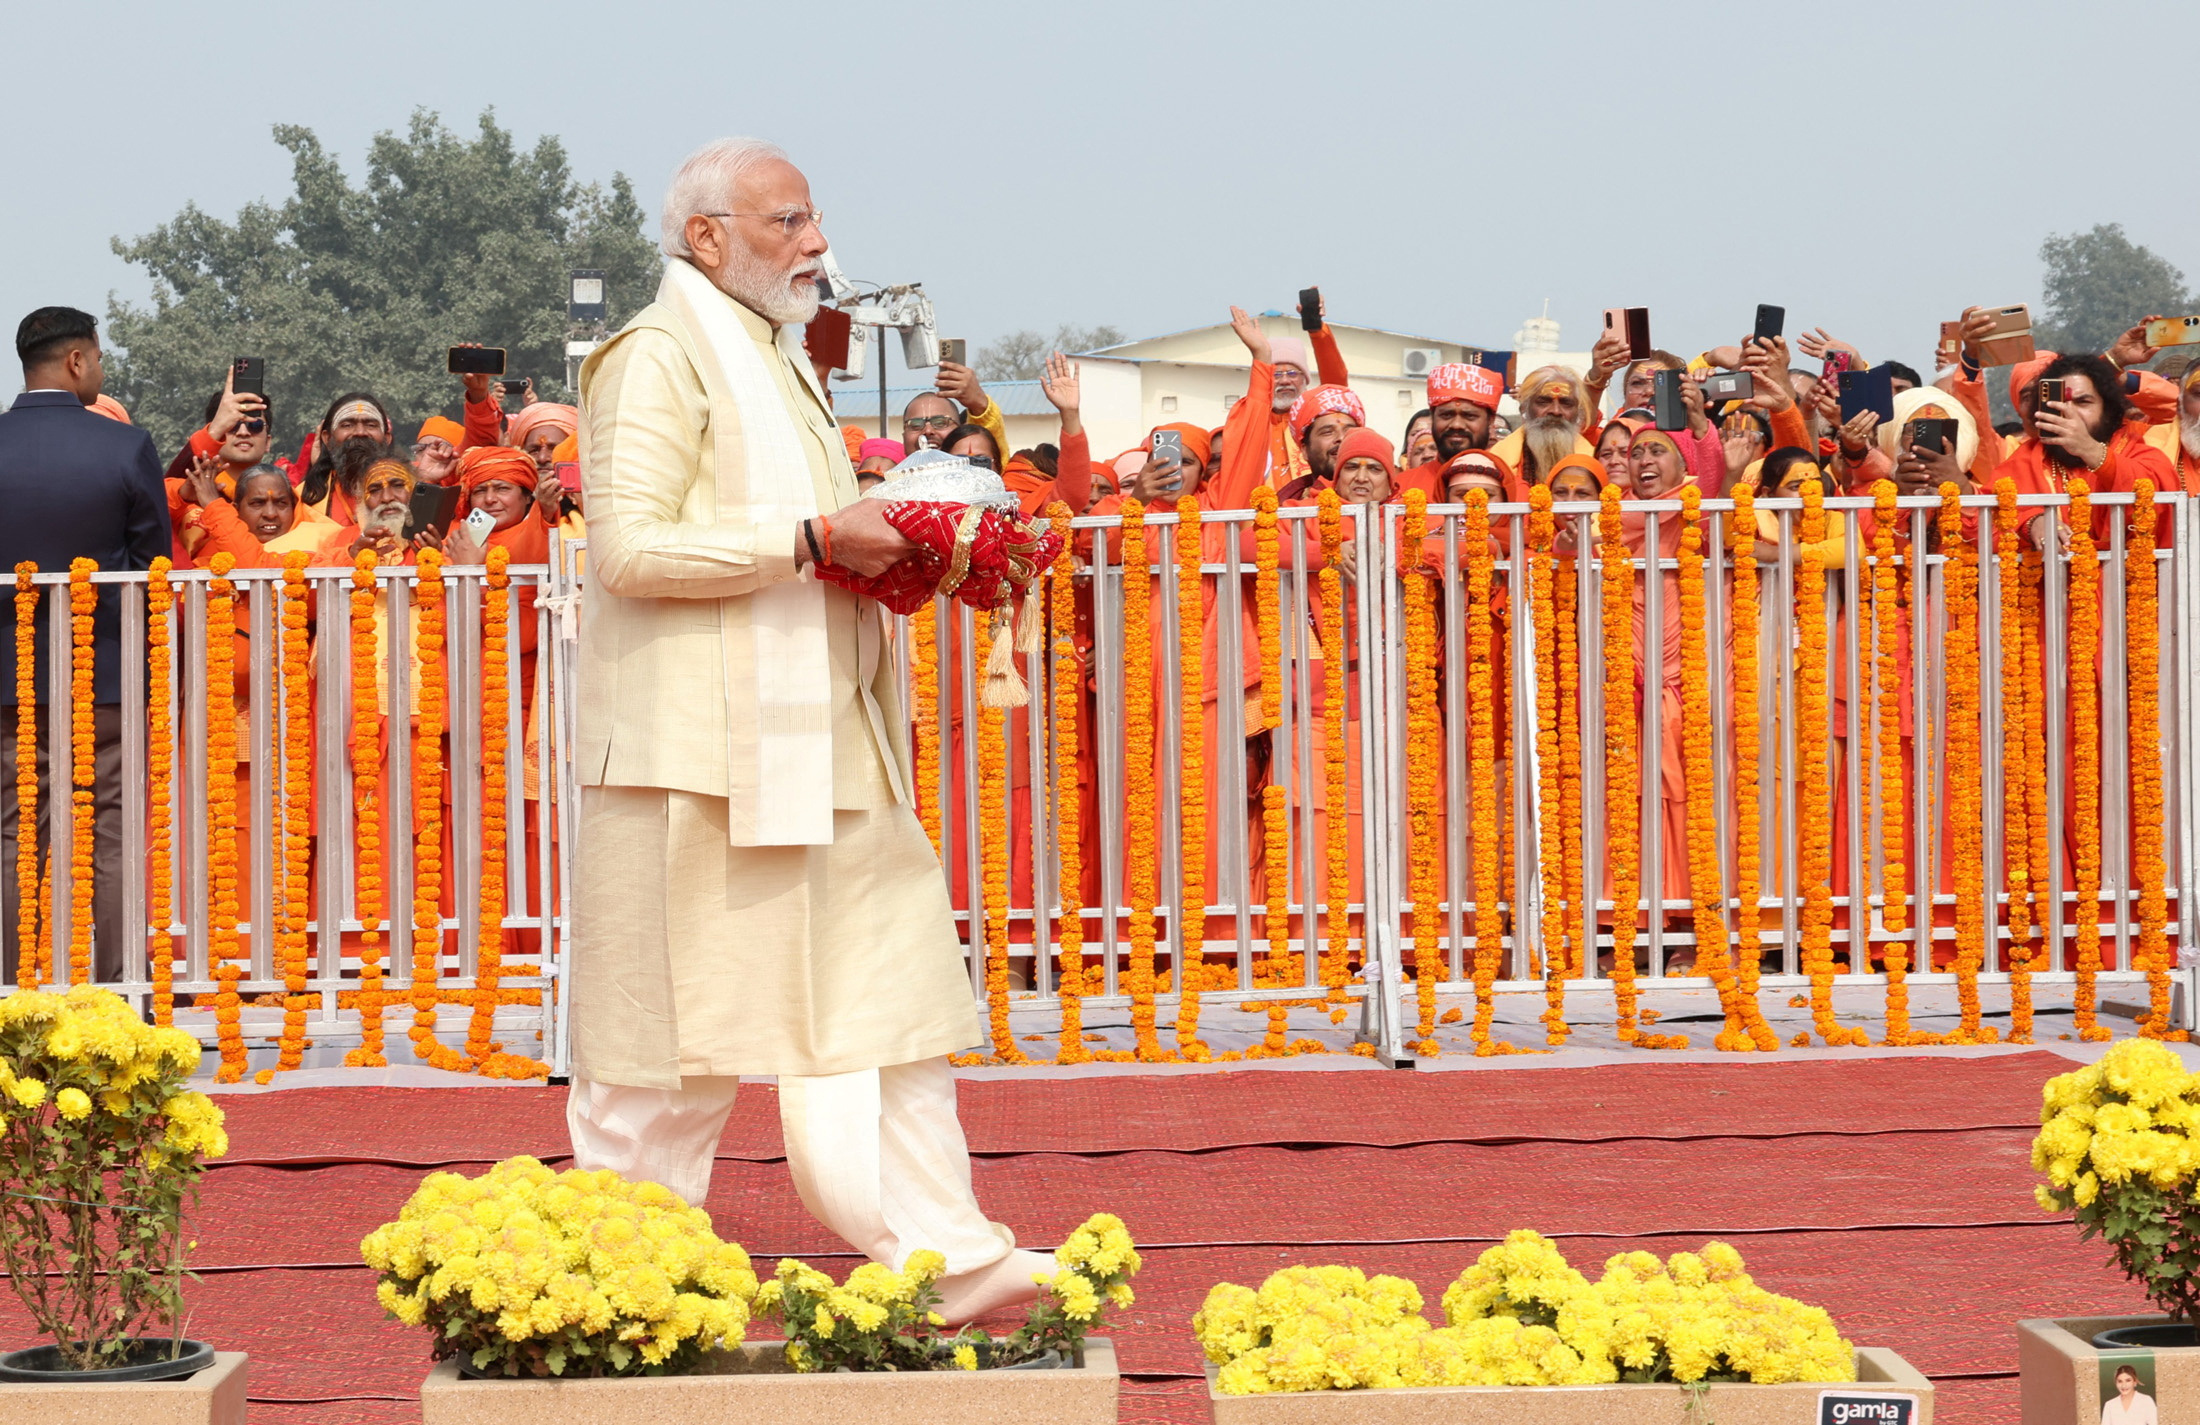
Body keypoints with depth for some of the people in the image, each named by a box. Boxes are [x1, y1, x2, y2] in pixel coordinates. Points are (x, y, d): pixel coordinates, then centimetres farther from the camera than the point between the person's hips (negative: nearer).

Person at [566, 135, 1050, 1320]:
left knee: (883, 992, 3)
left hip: (815, 745, 9)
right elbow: (628, 544, -20)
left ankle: (944, 1261, 3)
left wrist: (872, 553, 13)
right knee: (682, 1009, -3)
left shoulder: (774, 360, 22)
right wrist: (810, 540, -19)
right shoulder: (659, 357, -9)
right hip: (696, 746, -9)